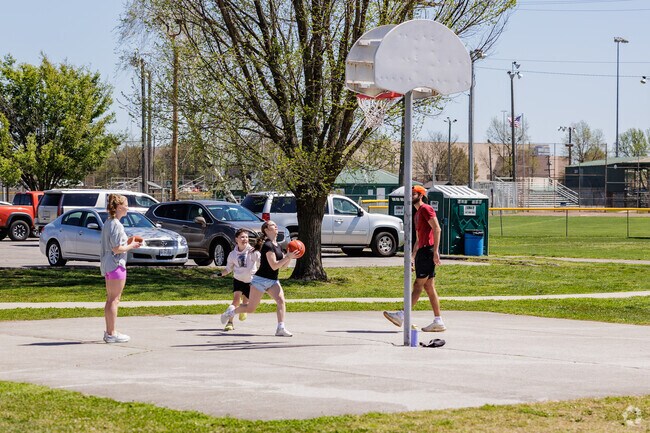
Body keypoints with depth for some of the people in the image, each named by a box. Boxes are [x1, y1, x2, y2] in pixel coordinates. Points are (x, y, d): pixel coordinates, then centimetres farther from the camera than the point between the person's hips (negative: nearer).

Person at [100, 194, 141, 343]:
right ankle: (112, 334, -2)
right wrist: (131, 246, -6)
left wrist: (127, 242, 13)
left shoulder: (107, 223, 12)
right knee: (114, 300, -5)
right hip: (116, 264, -10)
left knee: (110, 300, 14)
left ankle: (108, 332, 19)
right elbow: (117, 249, -21)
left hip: (107, 264, 10)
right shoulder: (116, 225, -17)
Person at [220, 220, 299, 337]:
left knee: (281, 300, -18)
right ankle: (231, 311, 28)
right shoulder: (268, 245, -17)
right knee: (251, 308, 0)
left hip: (273, 281, 8)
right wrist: (288, 257, -23)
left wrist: (290, 257, -3)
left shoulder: (277, 246, 11)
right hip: (261, 279, -8)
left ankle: (280, 328, -22)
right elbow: (274, 266, -22)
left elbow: (283, 265, 15)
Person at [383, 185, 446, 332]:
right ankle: (438, 321, 6)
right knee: (429, 288, 6)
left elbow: (437, 229, -17)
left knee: (418, 285, -10)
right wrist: (413, 256, 22)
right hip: (422, 251, 10)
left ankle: (402, 316, -14)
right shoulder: (417, 213, 23)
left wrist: (435, 251, -23)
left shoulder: (426, 209, -7)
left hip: (428, 251, -10)